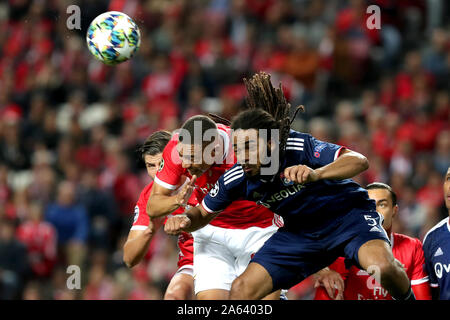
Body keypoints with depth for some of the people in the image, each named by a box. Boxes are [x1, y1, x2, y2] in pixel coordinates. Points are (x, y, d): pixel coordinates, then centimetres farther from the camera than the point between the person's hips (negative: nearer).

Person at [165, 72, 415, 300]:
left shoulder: (299, 147, -29)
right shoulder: (237, 180, -14)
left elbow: (359, 161, -38)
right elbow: (203, 213, 3)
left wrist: (316, 174, -57)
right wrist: (185, 220, -23)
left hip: (347, 214, -4)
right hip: (301, 231, 4)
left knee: (383, 265, -33)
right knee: (242, 289, -9)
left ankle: (409, 300, -2)